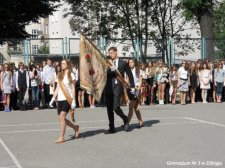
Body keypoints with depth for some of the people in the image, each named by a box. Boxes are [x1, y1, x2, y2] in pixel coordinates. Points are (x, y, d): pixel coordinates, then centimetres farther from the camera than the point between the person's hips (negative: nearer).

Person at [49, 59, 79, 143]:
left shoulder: (71, 75, -1)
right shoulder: (60, 75, 16)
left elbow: (73, 88, -4)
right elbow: (57, 88, 18)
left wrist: (73, 101, -10)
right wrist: (53, 99, 12)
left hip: (67, 99, -6)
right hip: (60, 99, 6)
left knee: (62, 117, -15)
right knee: (61, 118, 4)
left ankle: (61, 137, -10)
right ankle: (75, 127, 27)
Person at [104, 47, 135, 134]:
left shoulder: (123, 63, 3)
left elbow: (130, 75, 9)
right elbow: (106, 74, -1)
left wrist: (132, 86, 7)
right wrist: (112, 70, -20)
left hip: (118, 88, -4)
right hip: (109, 88, 4)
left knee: (116, 107, -13)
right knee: (109, 108, 4)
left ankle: (125, 120, 15)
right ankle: (112, 128, 13)